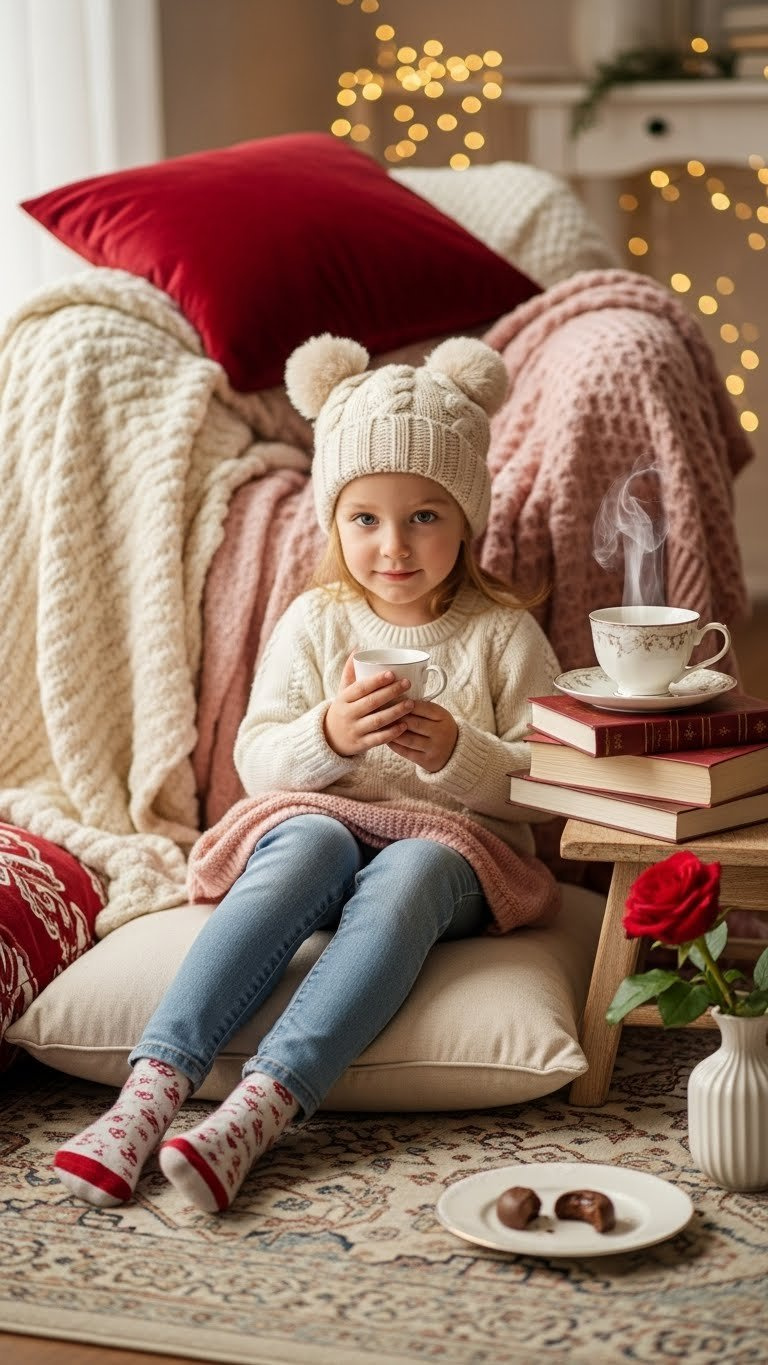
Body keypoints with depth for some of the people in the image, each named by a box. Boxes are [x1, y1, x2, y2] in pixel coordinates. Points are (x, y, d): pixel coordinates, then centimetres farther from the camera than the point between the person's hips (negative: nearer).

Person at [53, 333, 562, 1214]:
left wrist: (458, 752, -20)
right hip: (325, 820, 1)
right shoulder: (315, 622, 7)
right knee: (309, 844, -34)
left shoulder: (502, 634, 3)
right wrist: (326, 736, -19)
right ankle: (154, 1086, -46)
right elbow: (256, 763, 2)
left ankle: (257, 1110, -50)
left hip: (456, 846, -1)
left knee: (407, 875, -36)